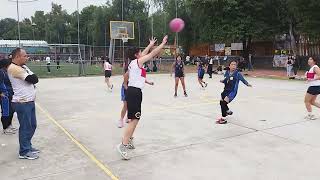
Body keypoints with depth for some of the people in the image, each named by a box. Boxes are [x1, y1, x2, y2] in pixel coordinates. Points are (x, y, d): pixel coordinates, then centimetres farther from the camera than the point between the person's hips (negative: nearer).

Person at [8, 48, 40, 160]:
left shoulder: (21, 67, 15)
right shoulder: (14, 68, -16)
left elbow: (34, 79, 13)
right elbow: (33, 79, -19)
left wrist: (32, 79, -7)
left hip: (29, 101, 9)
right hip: (22, 103, -9)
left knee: (32, 125, 18)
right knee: (26, 127, 0)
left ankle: (28, 146, 32)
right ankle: (24, 152, 12)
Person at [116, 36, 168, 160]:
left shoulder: (133, 62, 16)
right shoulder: (138, 61, -7)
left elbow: (144, 54, 33)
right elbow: (153, 54, -4)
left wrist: (150, 45, 43)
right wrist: (163, 43, 6)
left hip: (131, 91, 10)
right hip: (135, 92, -10)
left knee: (133, 119, 20)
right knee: (134, 119, -13)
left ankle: (129, 140, 31)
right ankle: (123, 145, -18)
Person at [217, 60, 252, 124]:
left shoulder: (237, 74, -14)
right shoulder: (227, 73, 0)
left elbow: (243, 80, -13)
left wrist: (247, 84, -26)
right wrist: (222, 81, -8)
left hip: (232, 92, -7)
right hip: (226, 90, 7)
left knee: (224, 103, -18)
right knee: (221, 102, 21)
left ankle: (224, 119, -8)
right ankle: (228, 111, 50)